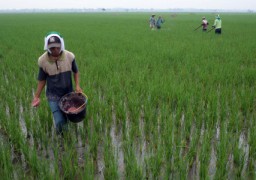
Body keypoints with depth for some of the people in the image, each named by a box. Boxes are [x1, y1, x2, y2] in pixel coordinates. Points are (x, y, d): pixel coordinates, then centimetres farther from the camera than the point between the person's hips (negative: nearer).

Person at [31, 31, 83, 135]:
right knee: (59, 122, -6)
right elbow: (42, 80, -4)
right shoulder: (43, 60, -18)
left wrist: (77, 86, -8)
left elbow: (75, 72, 3)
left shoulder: (70, 56, -16)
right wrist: (36, 96, -5)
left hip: (68, 92, 2)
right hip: (53, 95, -2)